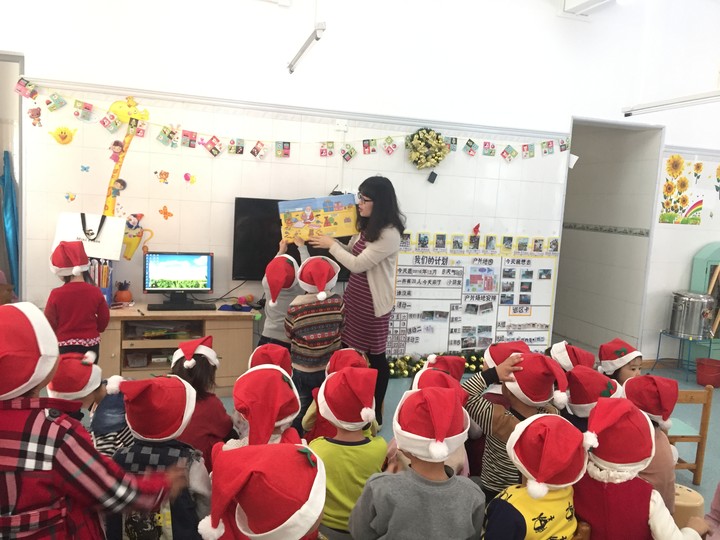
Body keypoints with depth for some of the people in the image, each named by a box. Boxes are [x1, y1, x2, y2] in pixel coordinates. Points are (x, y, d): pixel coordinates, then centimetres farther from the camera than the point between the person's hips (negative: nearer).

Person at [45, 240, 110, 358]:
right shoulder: (95, 292, -8)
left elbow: (50, 324, -3)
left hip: (64, 346, -2)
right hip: (91, 345, 2)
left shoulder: (56, 294, -13)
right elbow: (104, 320, 1)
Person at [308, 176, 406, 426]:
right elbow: (350, 251, 15)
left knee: (375, 356, 7)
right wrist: (328, 240, 0)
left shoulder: (389, 234, -22)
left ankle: (375, 412, 24)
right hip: (354, 296, 9)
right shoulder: (366, 226, 7)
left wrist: (331, 245, -12)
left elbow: (358, 264, -23)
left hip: (373, 302, -9)